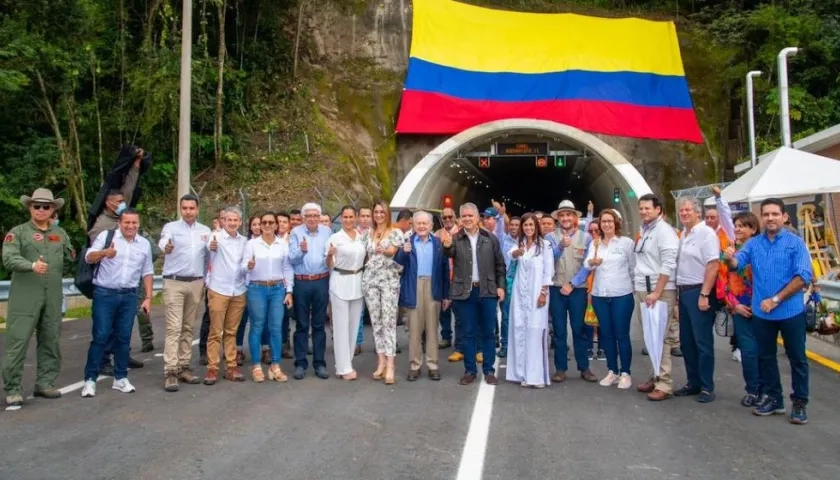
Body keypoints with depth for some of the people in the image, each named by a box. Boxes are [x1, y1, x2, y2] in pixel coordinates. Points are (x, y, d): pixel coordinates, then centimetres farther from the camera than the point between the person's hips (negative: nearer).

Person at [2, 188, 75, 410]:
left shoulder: (60, 233, 14)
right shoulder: (17, 232, 0)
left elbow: (70, 257, 22)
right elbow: (9, 258, -14)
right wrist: (32, 265, -29)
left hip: (53, 297, 5)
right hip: (25, 297, -4)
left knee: (51, 341, 10)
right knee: (17, 342, -5)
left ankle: (45, 382, 22)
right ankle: (12, 390, 2)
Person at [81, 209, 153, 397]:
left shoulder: (145, 244, 8)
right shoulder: (106, 236, -2)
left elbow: (147, 273, 13)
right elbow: (89, 257, -11)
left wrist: (148, 297, 8)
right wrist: (104, 253, -32)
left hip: (129, 296, 3)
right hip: (104, 294, -3)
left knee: (123, 338, 9)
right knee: (100, 337, -2)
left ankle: (120, 378, 19)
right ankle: (90, 379, 8)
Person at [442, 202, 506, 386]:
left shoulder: (490, 238, 4)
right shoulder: (456, 239, 0)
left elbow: (500, 264, 8)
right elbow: (449, 256, -20)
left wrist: (500, 286, 0)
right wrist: (447, 246, -41)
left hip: (487, 291, 1)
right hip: (465, 291, 0)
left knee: (487, 332, 7)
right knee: (468, 333, 7)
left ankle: (489, 370, 17)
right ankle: (470, 370, 16)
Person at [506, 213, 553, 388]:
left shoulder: (545, 245, -2)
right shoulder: (519, 243, 9)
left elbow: (548, 271, -4)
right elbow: (511, 254, -13)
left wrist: (543, 293, -10)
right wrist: (516, 252, -36)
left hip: (537, 293, -4)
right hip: (520, 292, 4)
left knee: (535, 331, -5)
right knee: (519, 330, 4)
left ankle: (536, 375, -1)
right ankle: (522, 373, 10)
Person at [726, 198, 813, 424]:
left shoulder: (796, 243, -5)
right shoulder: (753, 243, 5)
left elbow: (803, 276, -12)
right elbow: (737, 263, -8)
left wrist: (776, 299, -15)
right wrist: (731, 258, -33)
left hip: (790, 311, -3)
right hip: (761, 312, 3)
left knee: (797, 358, 7)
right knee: (765, 356, 13)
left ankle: (800, 402, 20)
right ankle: (772, 397, 28)